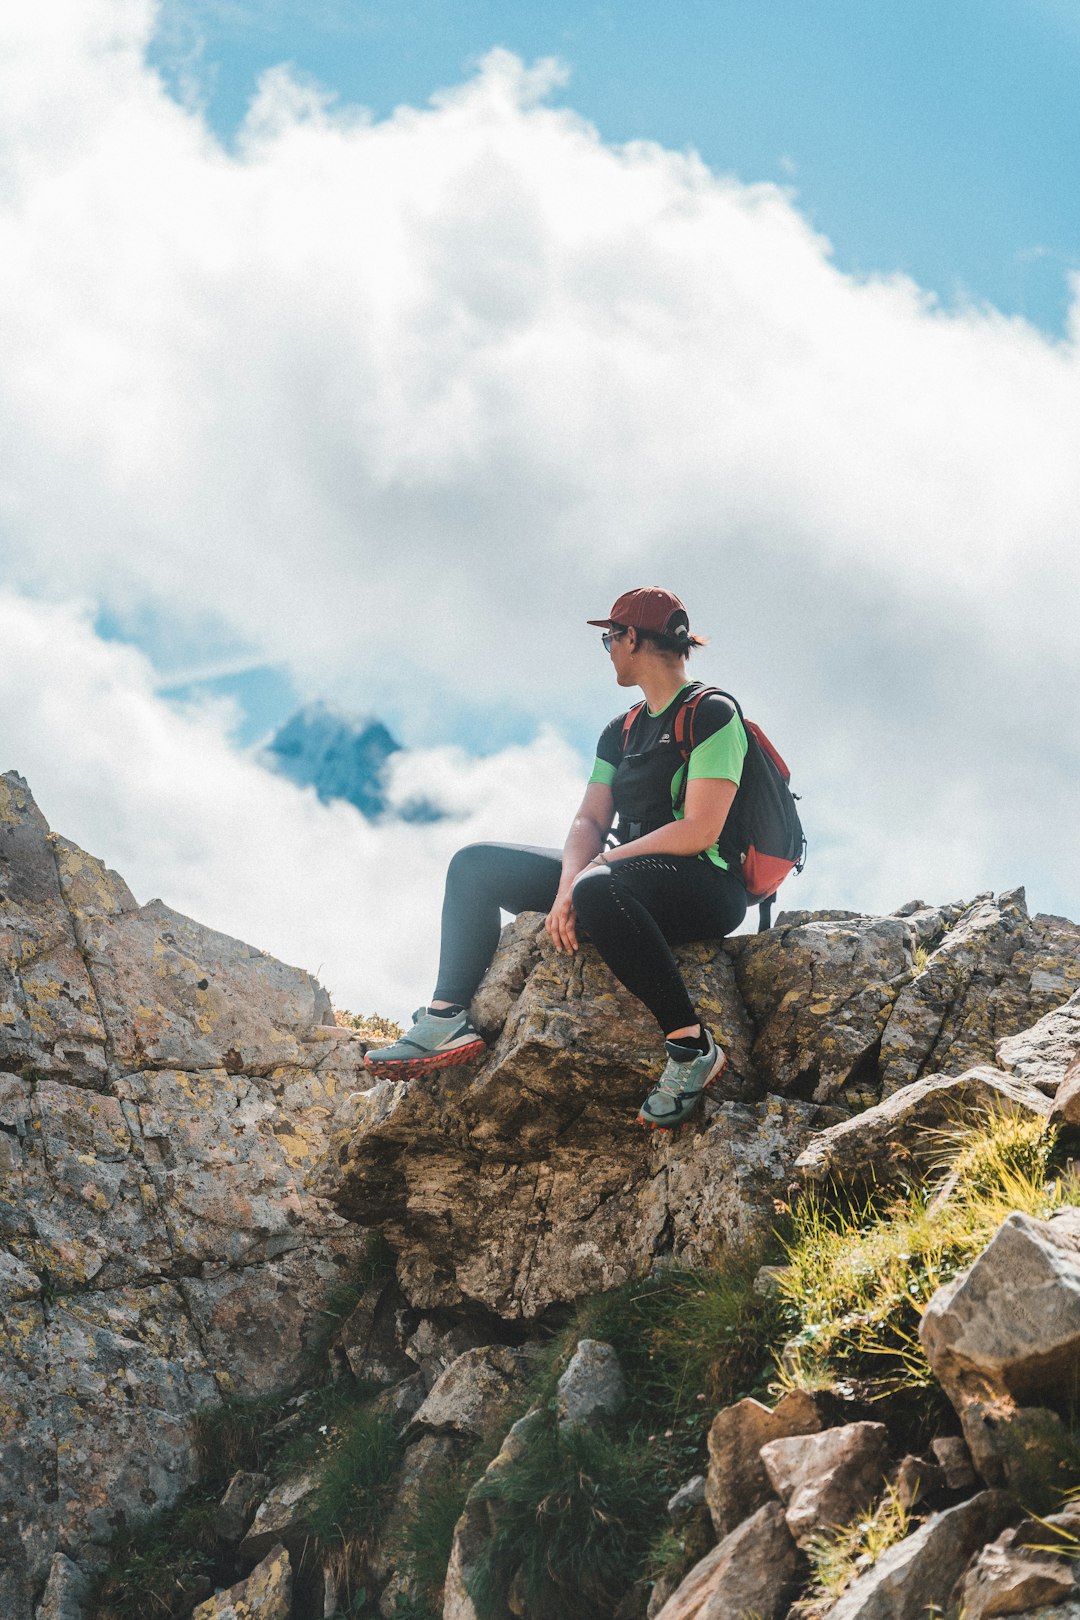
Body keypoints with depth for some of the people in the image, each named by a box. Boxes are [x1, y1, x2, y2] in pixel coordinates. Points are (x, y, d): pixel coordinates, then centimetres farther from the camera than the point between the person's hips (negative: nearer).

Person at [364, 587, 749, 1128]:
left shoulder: (711, 714, -8)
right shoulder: (620, 732, 18)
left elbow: (699, 831, -19)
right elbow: (590, 821, 7)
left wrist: (597, 864, -15)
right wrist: (568, 882, -15)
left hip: (708, 888, -9)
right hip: (629, 874, 9)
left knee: (599, 890, -42)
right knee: (476, 865, 5)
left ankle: (692, 1047, -34)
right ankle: (448, 1021, -7)